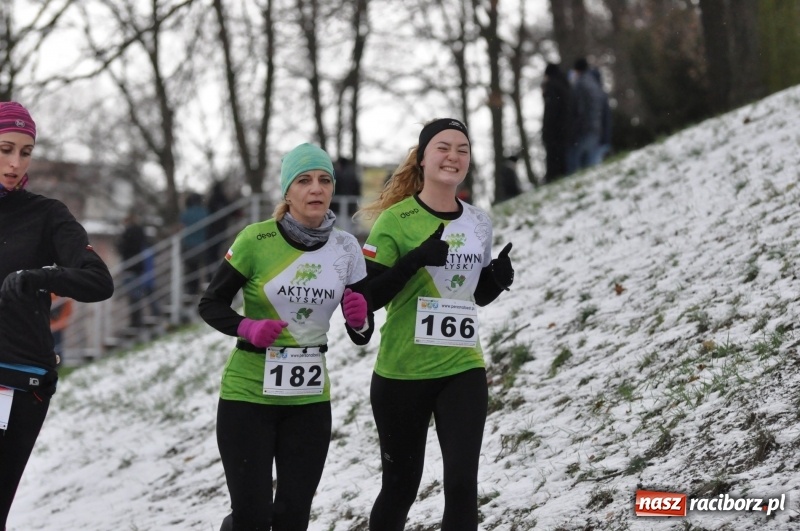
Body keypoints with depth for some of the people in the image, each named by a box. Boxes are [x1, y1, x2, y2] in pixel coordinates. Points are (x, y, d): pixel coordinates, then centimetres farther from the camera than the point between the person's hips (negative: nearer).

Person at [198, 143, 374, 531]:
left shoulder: (346, 248, -2)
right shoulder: (256, 240, -12)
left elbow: (361, 335, 3)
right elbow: (210, 304, -4)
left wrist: (360, 320, -20)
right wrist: (247, 328, -23)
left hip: (309, 400, 4)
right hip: (248, 395, -3)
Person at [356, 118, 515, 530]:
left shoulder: (478, 223, 6)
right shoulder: (396, 219, -8)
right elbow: (367, 297, -12)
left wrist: (499, 278, -2)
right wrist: (415, 260, -25)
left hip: (463, 370, 3)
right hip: (402, 372, -3)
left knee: (462, 484, -8)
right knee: (401, 485, 8)